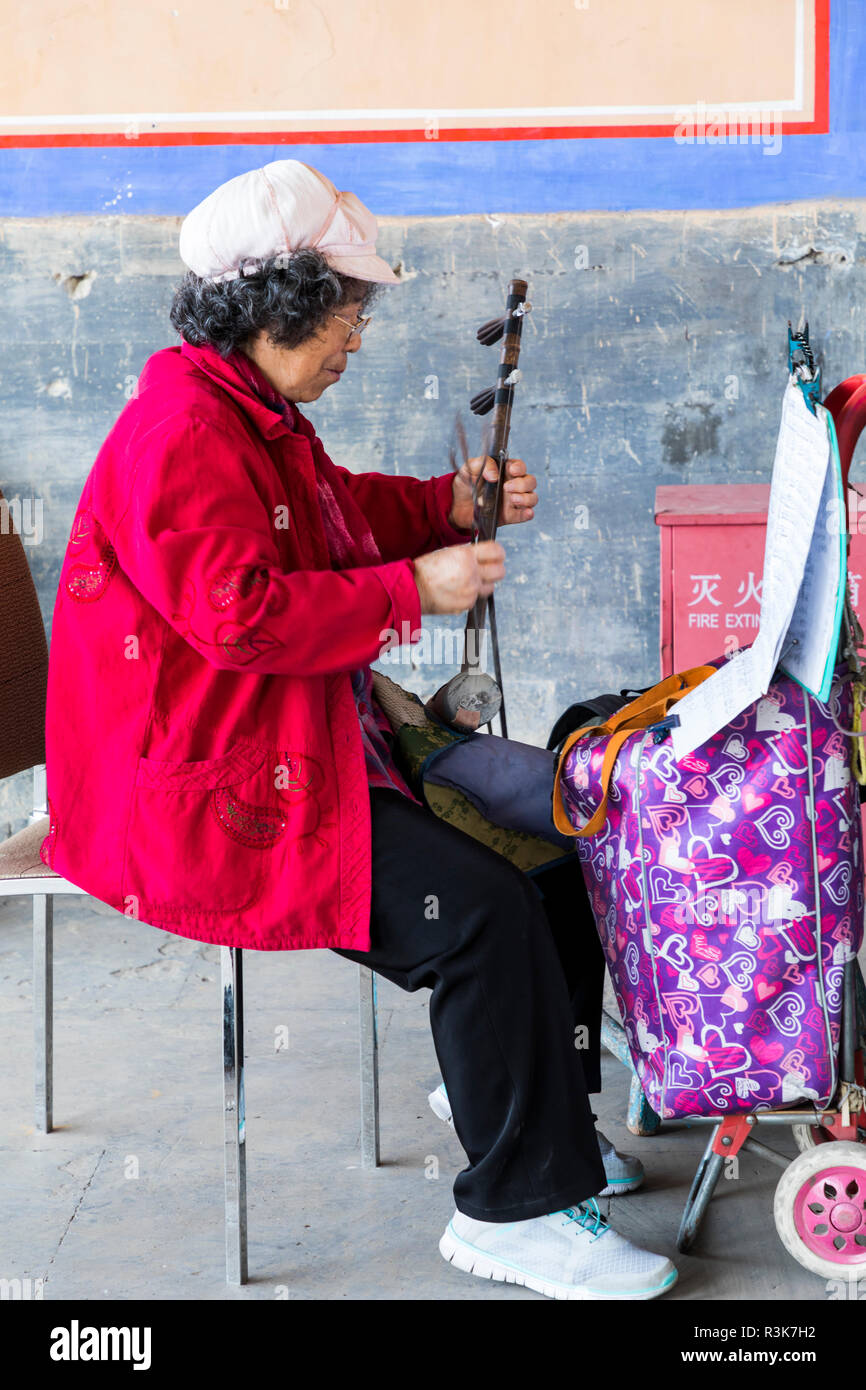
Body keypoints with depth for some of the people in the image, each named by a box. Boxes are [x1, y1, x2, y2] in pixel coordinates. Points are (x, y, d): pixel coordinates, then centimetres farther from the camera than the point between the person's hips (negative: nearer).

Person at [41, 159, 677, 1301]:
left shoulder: (257, 415, 15)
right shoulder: (179, 432, -19)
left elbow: (342, 509, 28)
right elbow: (240, 611, -28)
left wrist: (452, 503, 10)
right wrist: (413, 589, -21)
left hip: (305, 749, 12)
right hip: (204, 794, -11)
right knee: (480, 906, -23)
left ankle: (513, 1099, 25)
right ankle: (514, 1209, -8)